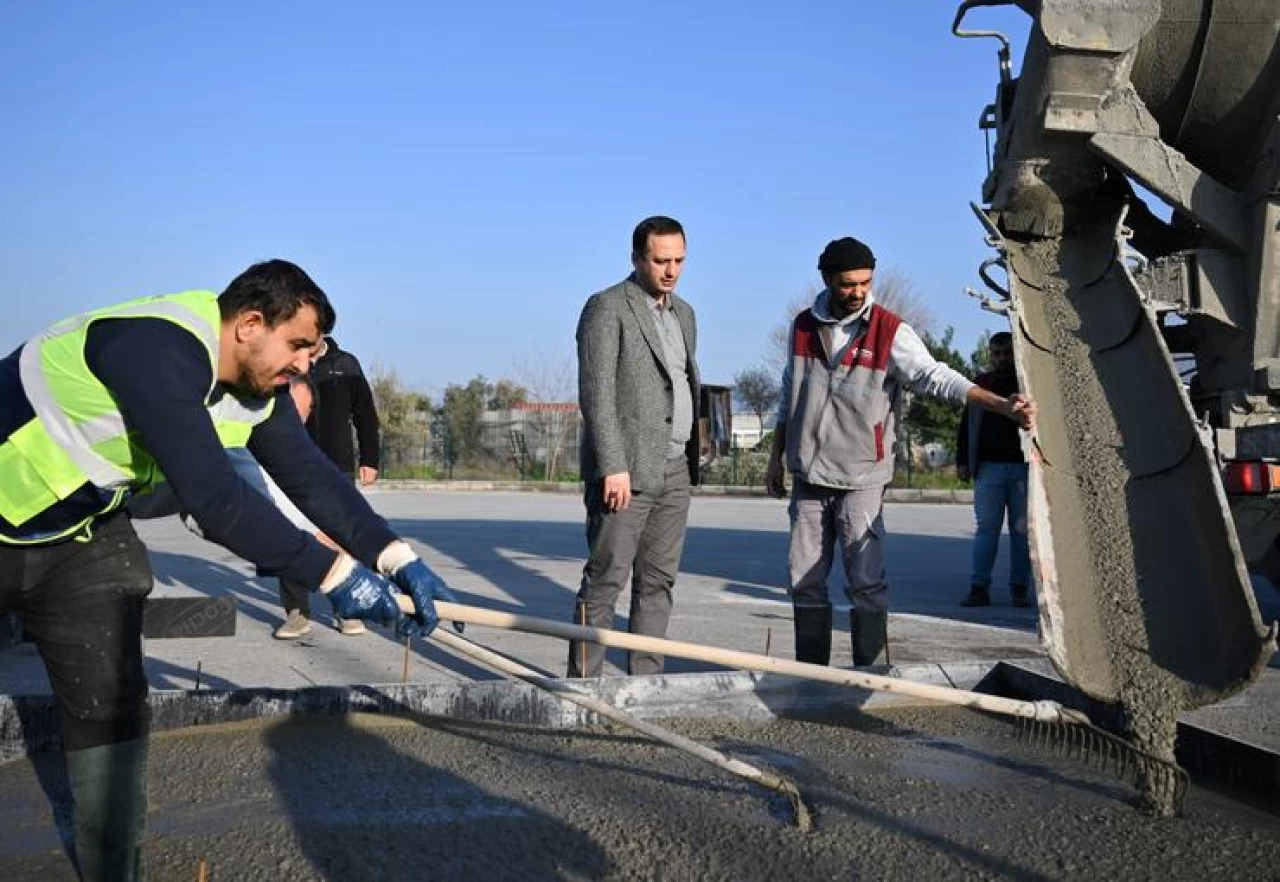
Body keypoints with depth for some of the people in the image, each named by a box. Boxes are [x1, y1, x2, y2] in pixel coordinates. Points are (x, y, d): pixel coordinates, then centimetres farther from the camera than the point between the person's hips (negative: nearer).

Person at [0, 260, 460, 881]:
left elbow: (310, 476, -8)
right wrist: (334, 572, -35)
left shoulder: (256, 390, -6)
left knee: (110, 706, 3)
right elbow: (216, 498, -39)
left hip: (82, 533, 7)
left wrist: (396, 556, -20)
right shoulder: (157, 351, -34)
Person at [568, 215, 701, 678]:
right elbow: (596, 393, -14)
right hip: (625, 469, -7)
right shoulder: (607, 308, -7)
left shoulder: (684, 313, 17)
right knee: (605, 578, -5)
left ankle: (645, 678, 16)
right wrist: (613, 466, -20)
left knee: (658, 580, 9)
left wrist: (692, 457, 17)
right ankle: (582, 680, 1)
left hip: (675, 470, 8)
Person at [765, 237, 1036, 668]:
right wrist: (776, 457, 16)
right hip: (808, 479, 4)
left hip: (862, 481, -4)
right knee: (805, 581, 7)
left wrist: (1002, 404, -29)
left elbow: (937, 377, -16)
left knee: (867, 584, -8)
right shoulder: (803, 327, 6)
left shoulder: (890, 332, -7)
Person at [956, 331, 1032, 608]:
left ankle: (1019, 588, 9)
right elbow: (966, 426, 12)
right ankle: (979, 587, -2)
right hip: (988, 467, 0)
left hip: (1024, 468, 0)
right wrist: (963, 461, 5)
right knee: (986, 528, -1)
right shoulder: (980, 384, 11)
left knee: (1022, 531, 3)